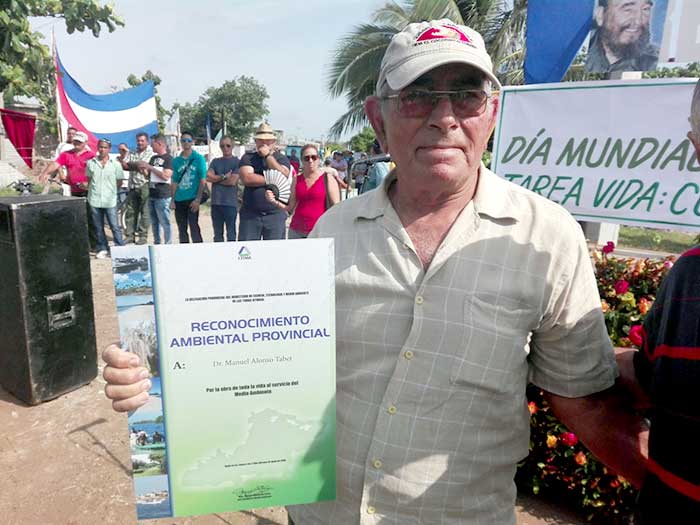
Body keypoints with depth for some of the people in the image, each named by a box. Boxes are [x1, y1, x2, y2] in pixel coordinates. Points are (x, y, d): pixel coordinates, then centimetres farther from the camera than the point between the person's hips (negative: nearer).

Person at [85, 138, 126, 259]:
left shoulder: (115, 164, 1)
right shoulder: (91, 163, 6)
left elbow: (119, 182, 6)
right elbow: (89, 180, 14)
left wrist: (111, 190, 4)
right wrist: (94, 190, 5)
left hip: (110, 200, -2)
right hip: (94, 200, 2)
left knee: (115, 226, -3)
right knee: (98, 227, 9)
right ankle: (102, 248, 20)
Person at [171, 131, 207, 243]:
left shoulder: (199, 158, -1)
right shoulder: (176, 160, 11)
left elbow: (203, 181, -5)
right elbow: (174, 182, 13)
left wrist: (198, 199, -12)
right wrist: (173, 200, 6)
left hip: (192, 199, -5)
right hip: (179, 200, 5)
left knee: (194, 228, -7)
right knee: (181, 230, 11)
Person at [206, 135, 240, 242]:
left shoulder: (237, 162, 0)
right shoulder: (215, 161, 14)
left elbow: (233, 181, -10)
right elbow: (208, 177, 1)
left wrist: (216, 178, 0)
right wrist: (223, 177, -7)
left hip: (230, 202, -4)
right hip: (215, 202, 5)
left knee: (231, 234, 0)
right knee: (217, 234, 11)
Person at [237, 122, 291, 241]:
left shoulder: (281, 158, 9)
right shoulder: (248, 158, 8)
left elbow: (283, 177, -11)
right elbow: (247, 178, -9)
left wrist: (268, 155, -8)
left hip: (275, 214, 0)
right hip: (250, 214, 0)